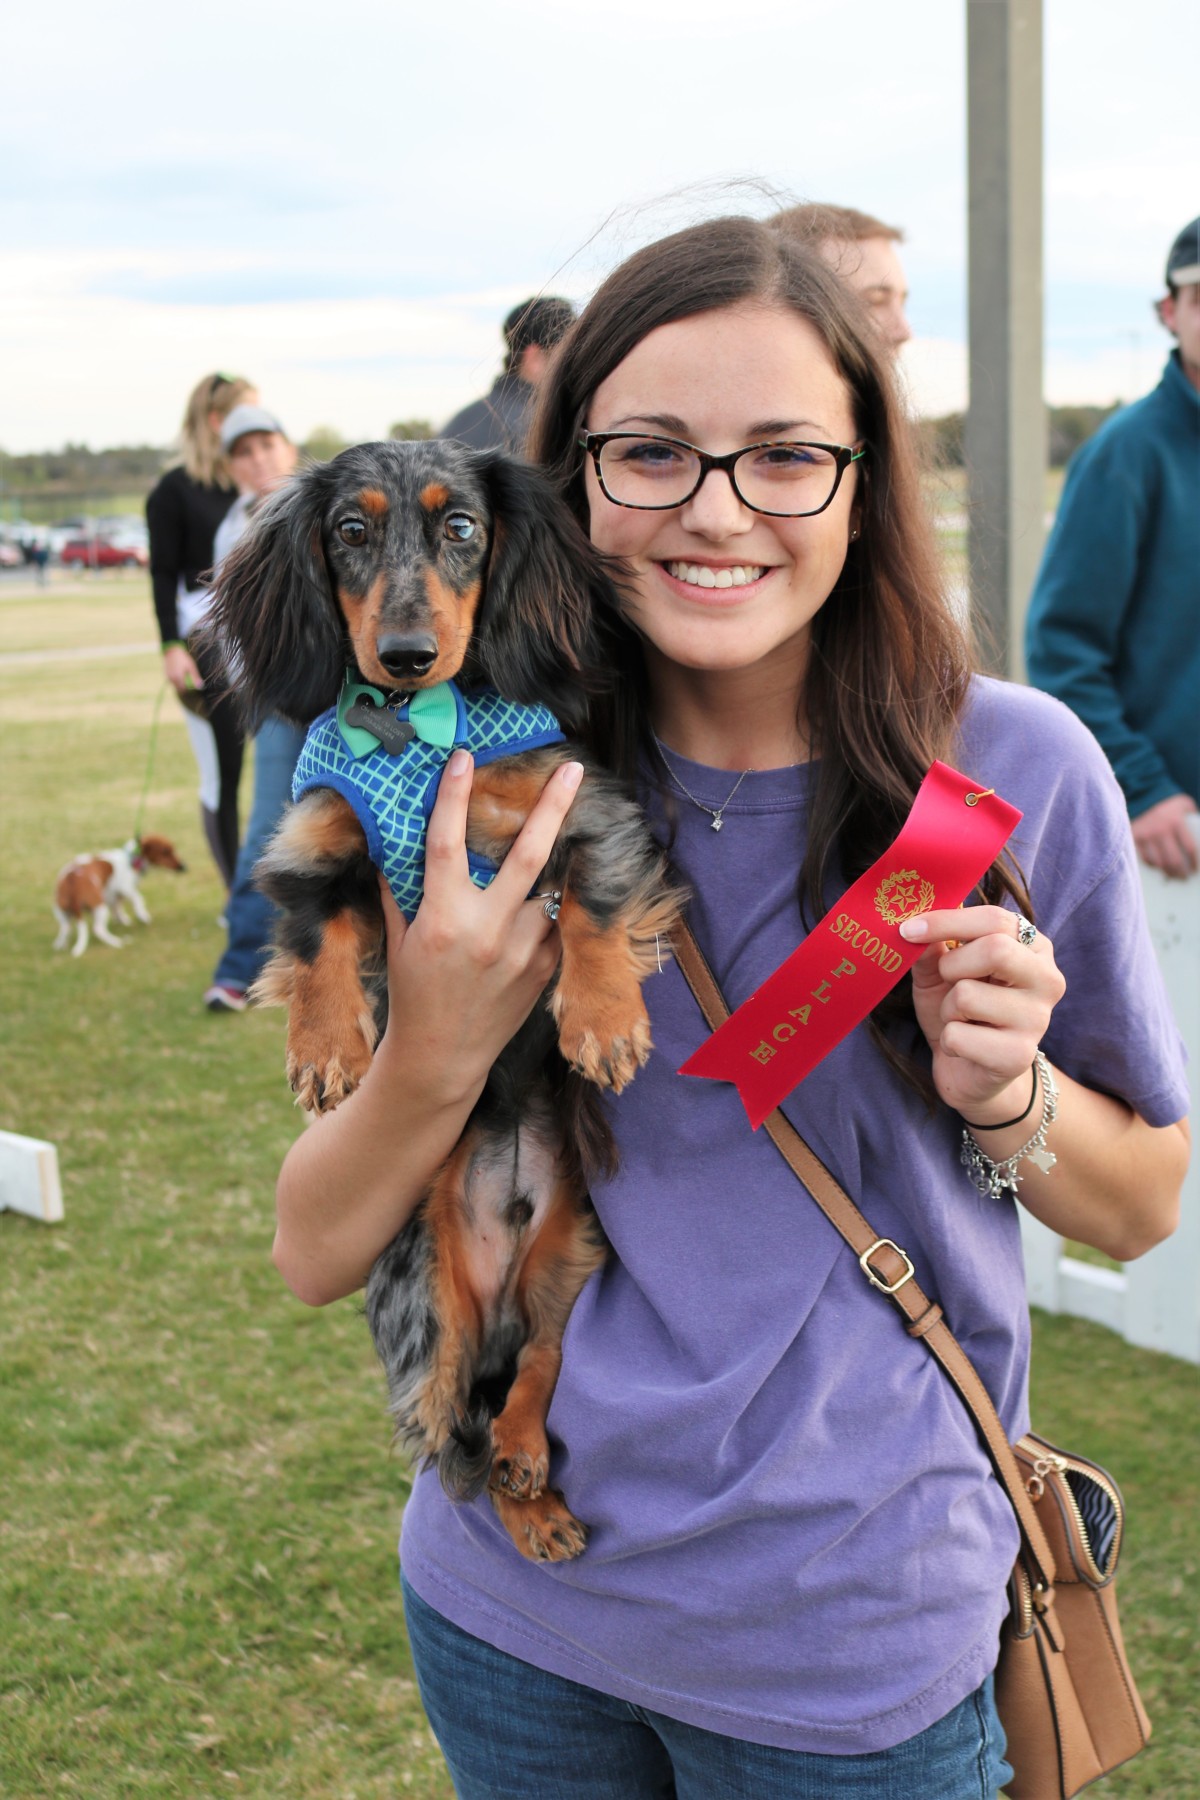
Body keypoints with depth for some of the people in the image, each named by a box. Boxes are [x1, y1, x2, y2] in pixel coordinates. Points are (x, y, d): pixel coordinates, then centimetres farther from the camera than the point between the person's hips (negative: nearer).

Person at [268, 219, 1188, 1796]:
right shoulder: (496, 792, -9)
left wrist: (1003, 1092, -21)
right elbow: (316, 1259, -7)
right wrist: (434, 1059, -26)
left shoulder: (1015, 769, -13)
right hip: (505, 1607, 2)